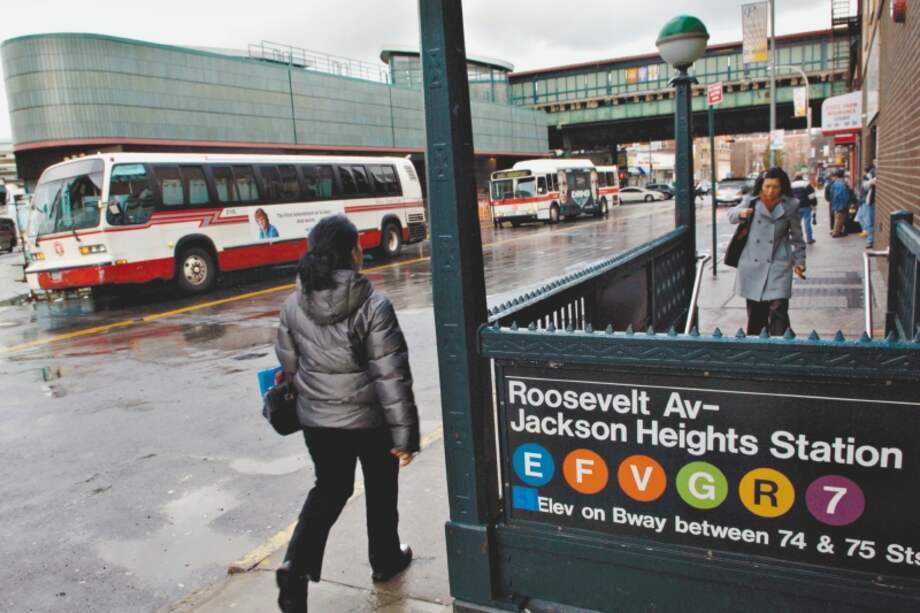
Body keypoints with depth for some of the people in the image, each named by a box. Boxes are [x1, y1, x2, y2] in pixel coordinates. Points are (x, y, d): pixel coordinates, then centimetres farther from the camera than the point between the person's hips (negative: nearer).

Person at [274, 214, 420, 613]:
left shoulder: (294, 305, -5)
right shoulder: (373, 306, -20)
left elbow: (289, 364, 6)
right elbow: (391, 376, -20)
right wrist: (404, 433, -14)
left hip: (316, 419, 4)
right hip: (369, 419, -4)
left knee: (329, 489, 21)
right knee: (380, 491, 19)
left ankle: (296, 566, 5)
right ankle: (386, 560, 38)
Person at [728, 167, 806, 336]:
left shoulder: (790, 206, 1)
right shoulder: (751, 201, 2)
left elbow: (796, 236, 11)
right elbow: (731, 216, 14)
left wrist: (799, 260, 9)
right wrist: (741, 213, -10)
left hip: (779, 265, -1)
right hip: (753, 264, 1)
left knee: (778, 308, -14)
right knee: (755, 310, 8)